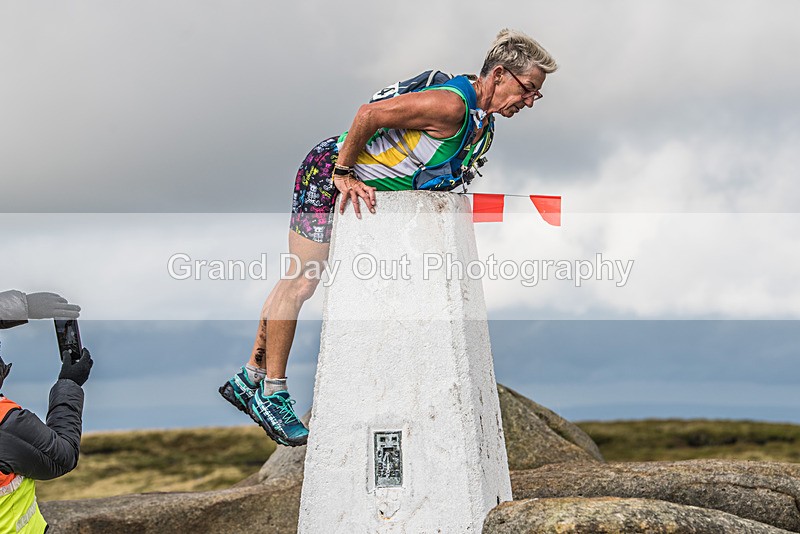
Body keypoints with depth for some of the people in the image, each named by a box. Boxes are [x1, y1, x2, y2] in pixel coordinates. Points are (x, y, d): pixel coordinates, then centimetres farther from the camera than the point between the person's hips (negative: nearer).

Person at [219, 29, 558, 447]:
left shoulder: (483, 119, 2)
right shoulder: (451, 105, -28)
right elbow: (369, 114, -28)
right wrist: (344, 173, -24)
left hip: (363, 189, 9)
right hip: (329, 172, -9)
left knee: (297, 281, 12)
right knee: (301, 282, -6)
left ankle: (250, 380, 20)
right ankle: (271, 395, 2)